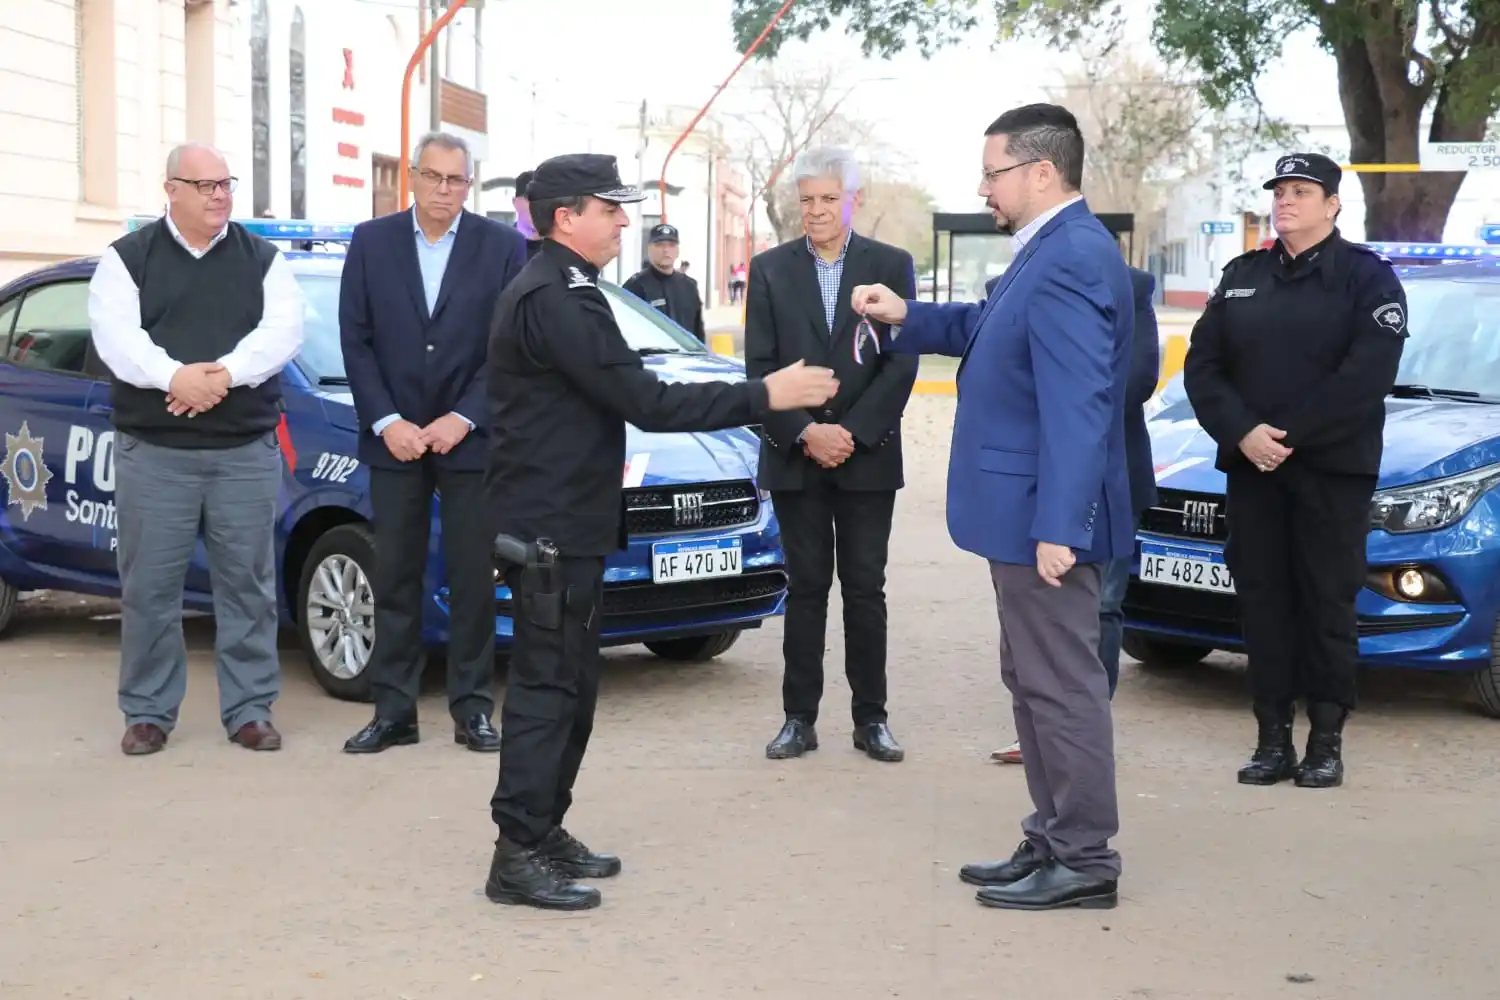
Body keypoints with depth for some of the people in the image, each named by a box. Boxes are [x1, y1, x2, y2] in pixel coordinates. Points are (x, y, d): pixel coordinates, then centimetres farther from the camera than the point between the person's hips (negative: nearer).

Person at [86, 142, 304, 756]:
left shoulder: (263, 260, 11)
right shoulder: (127, 259, 6)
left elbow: (283, 331, -5)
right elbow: (115, 336, -9)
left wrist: (225, 374, -21)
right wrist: (175, 376, -25)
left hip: (247, 451, 1)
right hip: (153, 452, -1)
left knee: (248, 586, 4)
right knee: (149, 588, 2)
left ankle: (249, 710, 12)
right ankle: (148, 712, 13)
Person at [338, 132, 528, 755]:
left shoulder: (502, 247, 1)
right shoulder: (372, 242, 5)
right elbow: (356, 340, 2)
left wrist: (463, 418, -10)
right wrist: (386, 422, -7)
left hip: (471, 439, -1)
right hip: (395, 439, 1)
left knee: (473, 579, 3)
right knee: (396, 579, 6)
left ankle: (472, 709, 12)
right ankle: (394, 711, 12)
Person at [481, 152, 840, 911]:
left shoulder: (552, 289, 15)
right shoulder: (557, 299, -18)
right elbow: (644, 402, -22)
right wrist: (765, 395, -20)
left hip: (564, 517, 10)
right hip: (550, 525, -10)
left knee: (568, 684, 14)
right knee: (547, 687, -6)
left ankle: (544, 831, 22)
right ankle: (518, 856, -1)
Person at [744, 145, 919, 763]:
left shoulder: (892, 265, 3)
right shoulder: (770, 269, 5)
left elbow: (902, 363, -3)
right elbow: (759, 364, 0)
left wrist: (851, 432, -12)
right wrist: (804, 433, -12)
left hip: (868, 456, -1)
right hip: (794, 457, 1)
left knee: (865, 588, 5)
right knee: (805, 588, 5)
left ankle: (870, 717, 13)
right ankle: (799, 718, 10)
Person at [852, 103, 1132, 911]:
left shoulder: (1070, 259, -21)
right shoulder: (1051, 250, 12)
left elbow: (1078, 407, -27)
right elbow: (992, 328, 28)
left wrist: (1057, 526, -28)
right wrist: (907, 317, 16)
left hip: (1046, 517, -11)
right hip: (1026, 512, 11)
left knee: (1062, 687, -2)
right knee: (1034, 683, 17)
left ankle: (1085, 861, 8)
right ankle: (1053, 841, 27)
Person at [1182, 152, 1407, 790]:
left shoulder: (1366, 275, 1)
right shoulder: (1242, 276, 14)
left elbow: (1369, 373, -12)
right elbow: (1201, 364, 6)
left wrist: (1290, 435, -17)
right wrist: (1242, 432, -11)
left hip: (1333, 470, -4)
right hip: (1251, 468, 4)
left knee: (1327, 604, 0)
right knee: (1263, 602, 4)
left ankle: (1326, 742, 9)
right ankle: (1272, 741, 10)